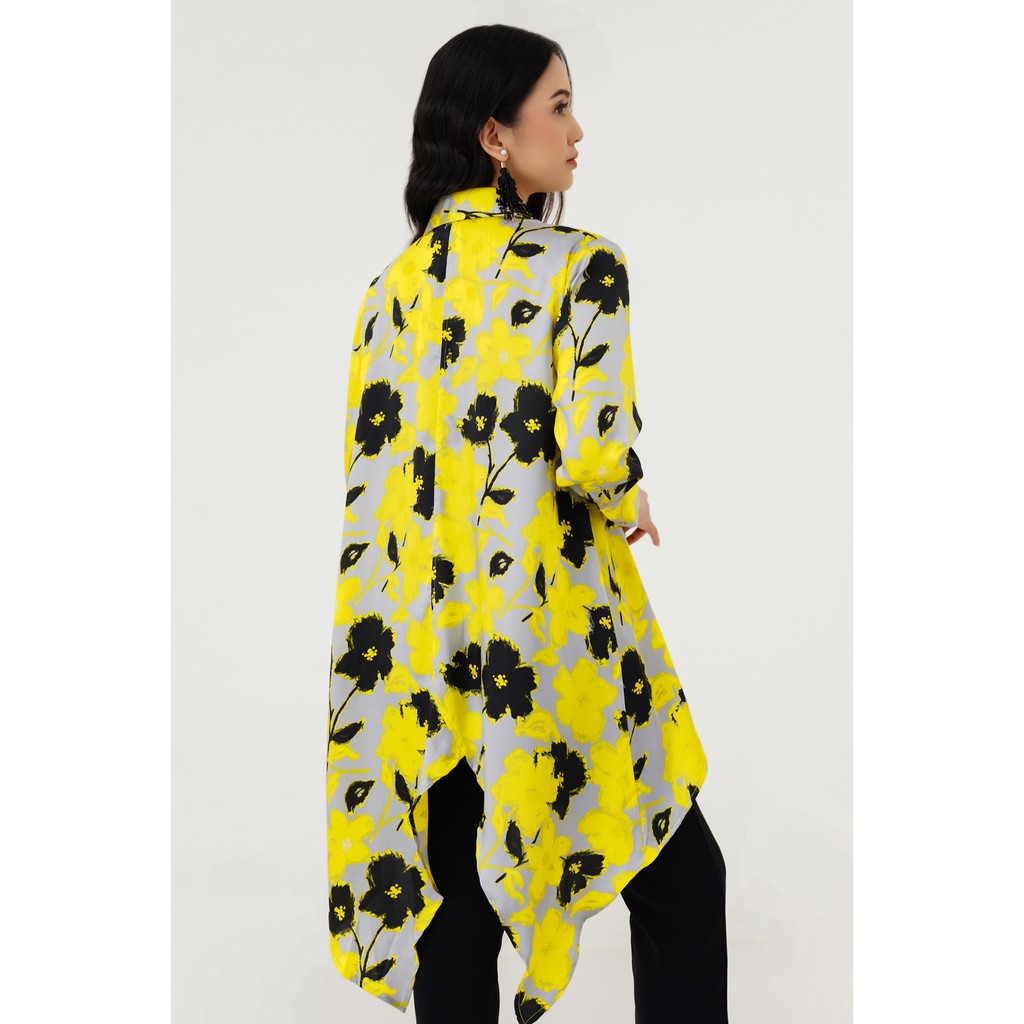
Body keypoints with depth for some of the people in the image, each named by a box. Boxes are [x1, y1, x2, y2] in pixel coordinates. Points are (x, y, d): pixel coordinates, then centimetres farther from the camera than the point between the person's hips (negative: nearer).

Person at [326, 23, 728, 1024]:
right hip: (554, 636, -6)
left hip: (428, 643, 6)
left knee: (454, 897, 15)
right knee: (680, 882, 11)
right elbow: (595, 452, -22)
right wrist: (628, 508, -2)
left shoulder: (392, 286, 6)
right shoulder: (578, 265, -11)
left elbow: (368, 480, 6)